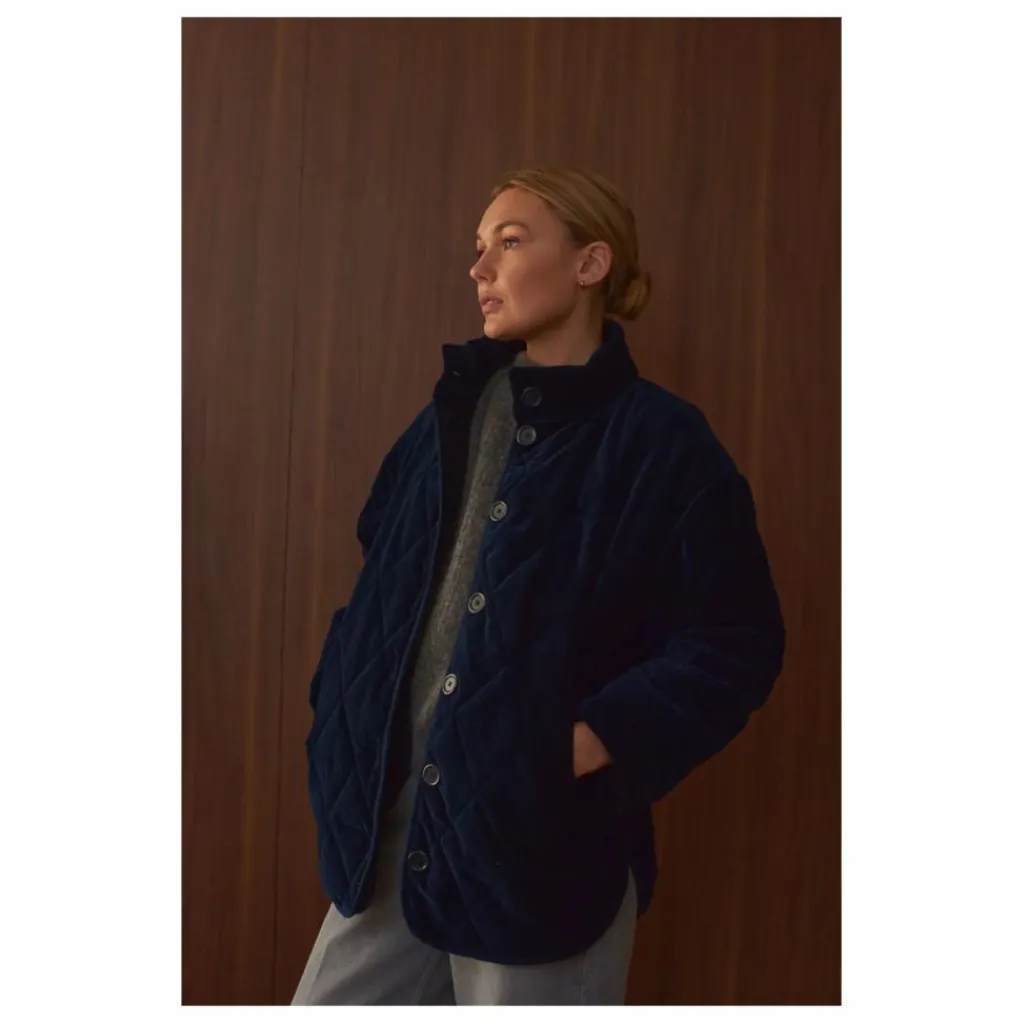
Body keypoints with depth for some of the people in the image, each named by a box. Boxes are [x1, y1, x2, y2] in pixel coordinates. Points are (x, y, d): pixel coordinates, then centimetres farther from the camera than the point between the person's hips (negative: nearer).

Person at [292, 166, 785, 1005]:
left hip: (542, 828, -5)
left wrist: (591, 745, -18)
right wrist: (342, 709, 3)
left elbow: (737, 644, -11)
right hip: (393, 811, 6)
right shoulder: (457, 410, 9)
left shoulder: (662, 443, -9)